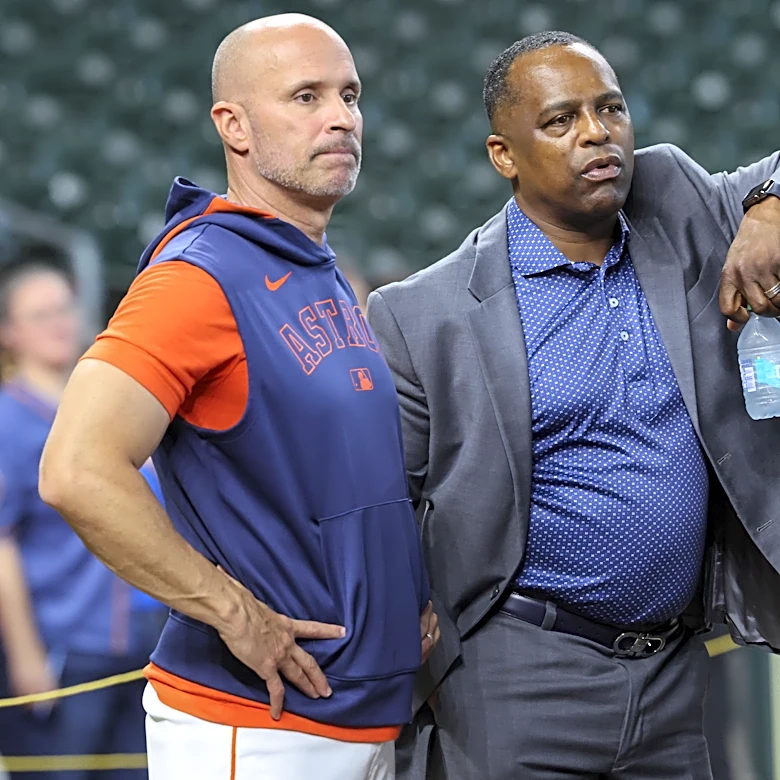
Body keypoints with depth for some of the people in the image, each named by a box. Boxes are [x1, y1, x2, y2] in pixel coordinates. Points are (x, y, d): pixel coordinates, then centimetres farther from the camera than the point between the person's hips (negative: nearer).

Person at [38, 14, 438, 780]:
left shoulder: (324, 281, 14)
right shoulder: (202, 277, -15)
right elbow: (78, 473, -27)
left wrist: (412, 594, 9)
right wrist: (237, 615, -21)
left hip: (369, 717, 8)